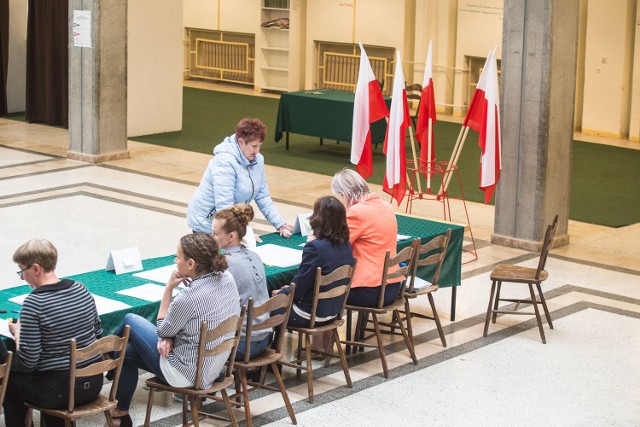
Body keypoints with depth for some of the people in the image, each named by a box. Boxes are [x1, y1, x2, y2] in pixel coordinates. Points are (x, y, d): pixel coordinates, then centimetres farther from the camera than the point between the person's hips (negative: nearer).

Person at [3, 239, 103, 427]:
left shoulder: (34, 302, -19)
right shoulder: (81, 289, -1)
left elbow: (28, 361, -18)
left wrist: (17, 333, 0)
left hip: (60, 391, -6)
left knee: (9, 377, 20)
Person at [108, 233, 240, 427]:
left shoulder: (190, 297, -29)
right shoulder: (226, 278, -5)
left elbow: (162, 330, -11)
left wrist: (169, 288, -8)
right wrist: (170, 338, -6)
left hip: (186, 373, -8)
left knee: (131, 321, 11)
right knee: (127, 351, 22)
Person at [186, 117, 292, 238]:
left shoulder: (257, 159, 1)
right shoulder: (224, 161, -24)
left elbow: (263, 197, 6)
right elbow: (224, 205, -30)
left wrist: (280, 224, -6)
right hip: (206, 223, -7)